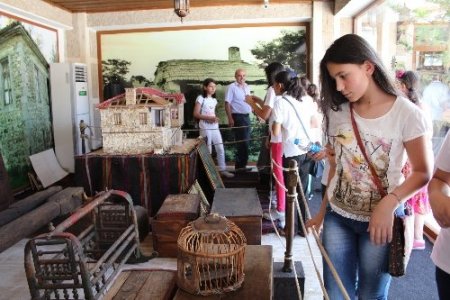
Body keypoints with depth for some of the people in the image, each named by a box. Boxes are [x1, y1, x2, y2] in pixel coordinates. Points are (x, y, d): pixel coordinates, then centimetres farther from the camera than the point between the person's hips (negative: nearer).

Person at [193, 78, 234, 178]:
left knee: (220, 149, 4)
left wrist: (215, 118, -1)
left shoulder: (214, 100, 14)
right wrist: (209, 118, -20)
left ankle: (222, 170, 12)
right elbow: (196, 114, -12)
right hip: (205, 128, -6)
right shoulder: (201, 98, -7)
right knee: (208, 150, -2)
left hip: (215, 127, 6)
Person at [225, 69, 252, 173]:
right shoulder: (232, 87, -8)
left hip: (247, 116, 8)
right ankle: (240, 166, 3)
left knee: (246, 142, 11)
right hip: (238, 117, -8)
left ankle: (241, 165, 22)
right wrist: (230, 118, -21)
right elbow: (227, 103, -13)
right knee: (243, 142, -7)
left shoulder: (247, 87, 13)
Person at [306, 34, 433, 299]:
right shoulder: (338, 112, 1)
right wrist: (322, 213, 10)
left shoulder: (407, 114, -13)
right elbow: (336, 166, 7)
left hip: (380, 220, -3)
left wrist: (389, 204, -23)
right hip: (337, 217, 4)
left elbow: (423, 173, -8)